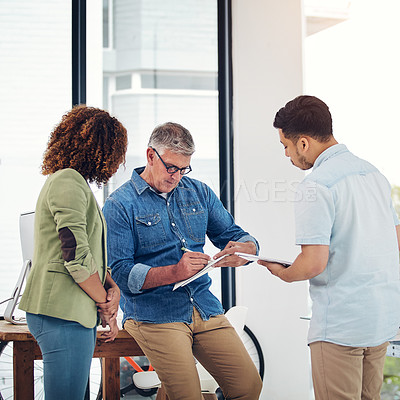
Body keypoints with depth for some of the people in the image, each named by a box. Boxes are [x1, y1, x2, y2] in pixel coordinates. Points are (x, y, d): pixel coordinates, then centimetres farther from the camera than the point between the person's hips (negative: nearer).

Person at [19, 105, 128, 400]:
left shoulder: (74, 183, 21)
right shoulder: (67, 182, -12)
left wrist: (113, 287, 4)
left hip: (78, 313, 10)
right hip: (62, 313, -10)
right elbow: (76, 256, -19)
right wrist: (105, 303, -7)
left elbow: (93, 253, 22)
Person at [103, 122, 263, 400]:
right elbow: (120, 274, -11)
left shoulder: (199, 193, 13)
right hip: (154, 315, -5)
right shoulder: (120, 205, -3)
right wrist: (176, 272, -24)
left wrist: (243, 250, -12)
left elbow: (240, 239, 13)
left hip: (206, 309, 5)